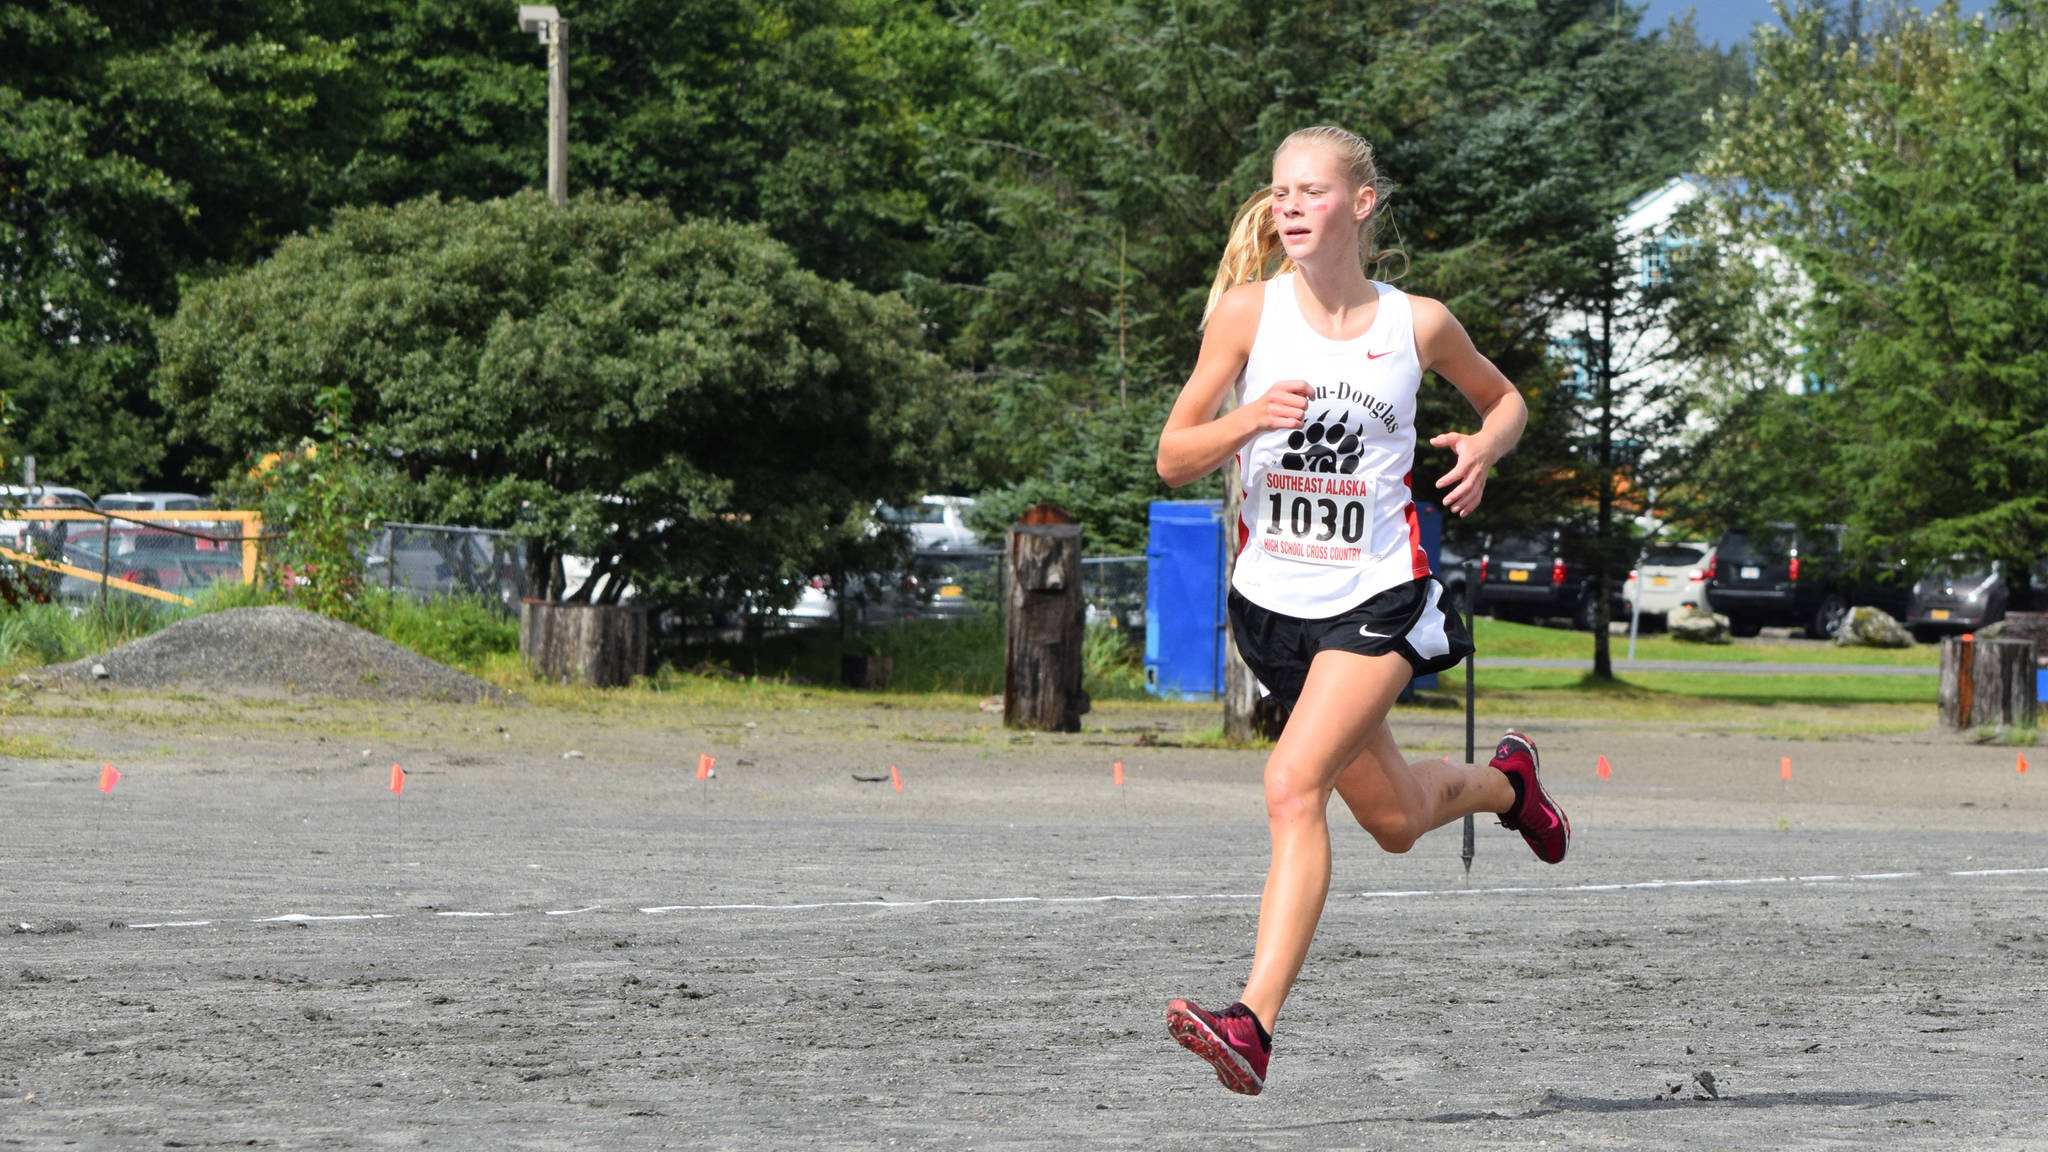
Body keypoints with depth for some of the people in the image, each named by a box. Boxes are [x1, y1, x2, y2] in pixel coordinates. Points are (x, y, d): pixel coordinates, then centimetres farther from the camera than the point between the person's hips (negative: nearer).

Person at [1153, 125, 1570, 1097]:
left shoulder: (1417, 323, -3)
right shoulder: (1248, 311, -4)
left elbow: (1504, 399, 17)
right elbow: (1173, 460, -3)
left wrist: (1483, 446, -6)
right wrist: (1248, 419, -23)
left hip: (1378, 596, -3)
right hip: (1274, 599, 3)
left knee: (1293, 785, -24)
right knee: (1393, 820, 16)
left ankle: (1255, 1023, -27)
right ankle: (1505, 781, 50)